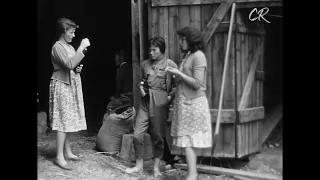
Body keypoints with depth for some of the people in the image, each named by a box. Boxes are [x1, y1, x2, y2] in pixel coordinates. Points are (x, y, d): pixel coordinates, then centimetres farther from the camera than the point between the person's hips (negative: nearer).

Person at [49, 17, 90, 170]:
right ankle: (59, 157, -6)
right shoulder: (57, 47, -12)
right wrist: (82, 47, -24)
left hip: (72, 85, 8)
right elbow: (69, 64, -27)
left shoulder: (70, 47, 14)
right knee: (63, 120, -9)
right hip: (62, 86, -8)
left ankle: (67, 151, 18)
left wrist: (78, 69, 3)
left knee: (69, 120, 10)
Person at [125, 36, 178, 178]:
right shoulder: (145, 64, 14)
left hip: (160, 102, -4)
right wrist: (141, 88, 7)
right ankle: (139, 165, 14)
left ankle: (156, 167, 17)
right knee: (137, 134, -1)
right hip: (145, 101, 4)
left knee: (158, 136, 3)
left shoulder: (170, 64, 0)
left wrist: (170, 96, -16)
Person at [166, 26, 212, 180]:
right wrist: (176, 75, 7)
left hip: (192, 103, -8)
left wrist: (178, 74, -14)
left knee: (187, 140, -7)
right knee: (187, 140, 9)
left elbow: (197, 84, -17)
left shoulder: (198, 56, -11)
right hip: (185, 102, 8)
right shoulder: (188, 55, 14)